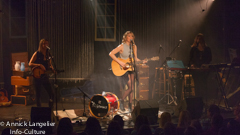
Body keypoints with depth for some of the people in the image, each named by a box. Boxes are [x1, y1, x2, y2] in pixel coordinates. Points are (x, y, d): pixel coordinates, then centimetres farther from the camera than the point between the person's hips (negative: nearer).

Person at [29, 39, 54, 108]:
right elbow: (30, 64, -9)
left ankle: (50, 108, 10)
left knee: (51, 94, -3)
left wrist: (51, 67, -7)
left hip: (45, 76, 4)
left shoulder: (47, 54, 8)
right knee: (38, 94, 3)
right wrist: (40, 65, -19)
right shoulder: (37, 54, -6)